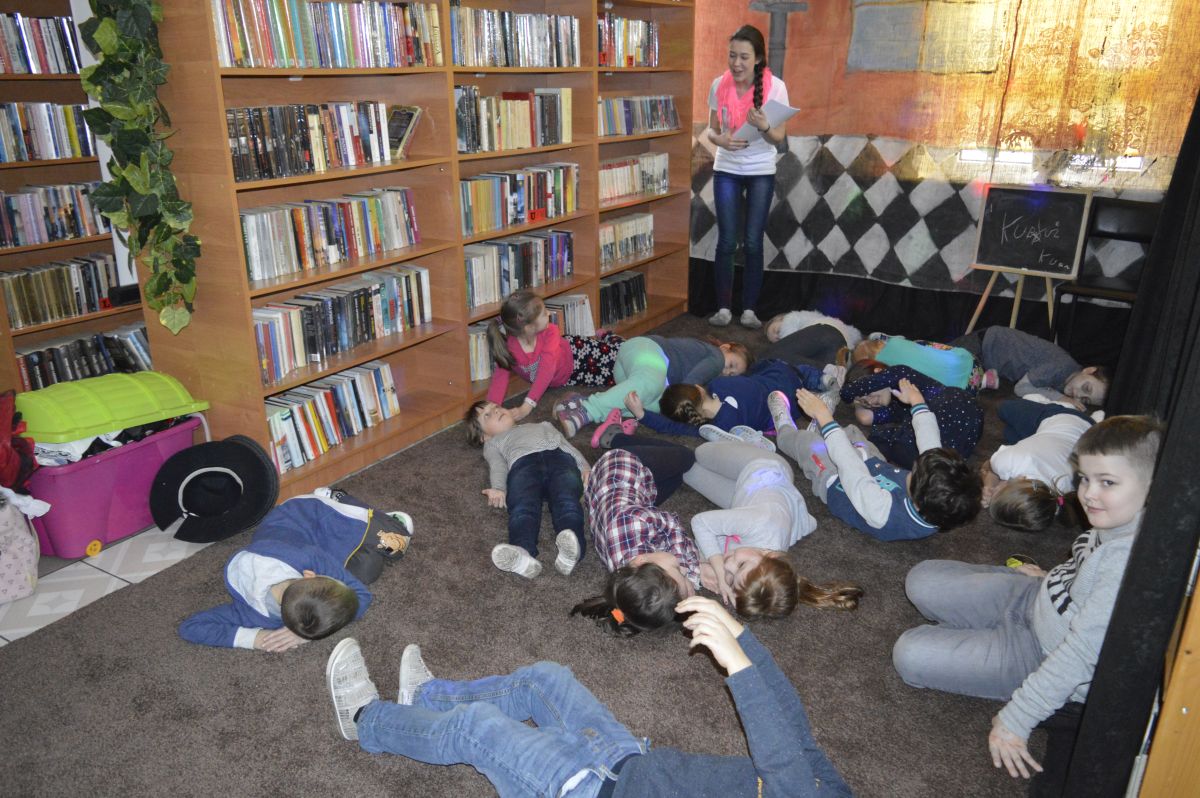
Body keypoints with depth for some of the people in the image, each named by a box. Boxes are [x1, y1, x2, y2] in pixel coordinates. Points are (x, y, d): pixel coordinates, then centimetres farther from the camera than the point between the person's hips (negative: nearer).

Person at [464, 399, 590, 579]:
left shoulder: (543, 425, 47)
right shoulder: (493, 443, 38)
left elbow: (566, 444, 30)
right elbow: (497, 466, 16)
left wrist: (584, 466, 7)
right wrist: (498, 488, -9)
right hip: (523, 463, -1)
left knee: (567, 501, -34)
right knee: (523, 507, -35)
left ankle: (570, 551, -61)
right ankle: (521, 554, -62)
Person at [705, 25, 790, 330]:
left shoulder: (775, 87, -11)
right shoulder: (719, 85, -6)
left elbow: (779, 136, -9)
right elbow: (711, 129, 1)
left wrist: (763, 126, -31)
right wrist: (720, 139, -22)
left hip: (761, 173, -1)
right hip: (726, 171, 1)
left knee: (753, 243, 0)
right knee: (727, 241, 0)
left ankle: (749, 309, 10)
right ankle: (724, 308, 8)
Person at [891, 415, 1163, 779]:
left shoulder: (1131, 559, -34)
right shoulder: (1120, 518, -9)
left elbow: (1082, 653, -31)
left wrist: (1016, 720, -26)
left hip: (1042, 653, -8)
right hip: (1036, 598, 8)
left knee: (911, 656, -14)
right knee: (923, 580, 7)